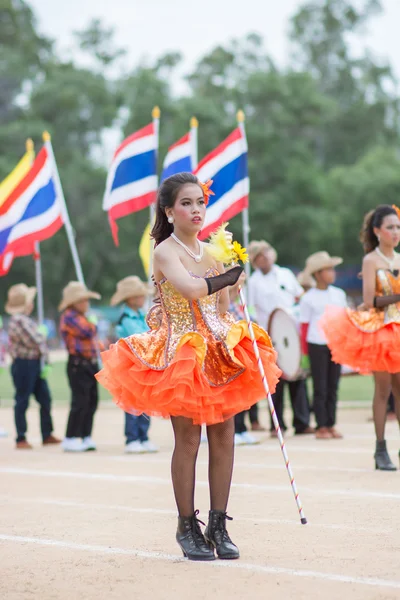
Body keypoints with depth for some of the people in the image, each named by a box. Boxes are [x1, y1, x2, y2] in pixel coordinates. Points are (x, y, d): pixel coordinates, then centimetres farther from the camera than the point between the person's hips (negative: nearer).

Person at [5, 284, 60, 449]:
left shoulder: (26, 320, 15)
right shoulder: (18, 321, -17)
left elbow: (39, 339, 19)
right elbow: (34, 341, -20)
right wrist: (42, 335, -2)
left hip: (35, 363, 10)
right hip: (23, 364, -10)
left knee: (45, 399, 11)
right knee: (22, 401, -2)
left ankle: (47, 435, 19)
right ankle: (21, 439, 3)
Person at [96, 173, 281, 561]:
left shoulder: (213, 252, 12)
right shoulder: (165, 252, -7)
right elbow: (191, 289, -26)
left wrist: (236, 343, 4)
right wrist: (231, 275, -14)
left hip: (219, 350, 6)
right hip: (181, 353, -6)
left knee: (223, 435, 2)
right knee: (188, 439, -3)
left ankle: (218, 525, 10)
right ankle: (187, 527, 9)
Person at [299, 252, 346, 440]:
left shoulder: (339, 294, 10)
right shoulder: (308, 299, -3)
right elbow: (304, 326, -2)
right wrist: (304, 351, -5)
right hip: (317, 345, -4)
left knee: (333, 386, 7)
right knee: (320, 387, -1)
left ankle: (331, 424, 13)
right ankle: (321, 426, 4)